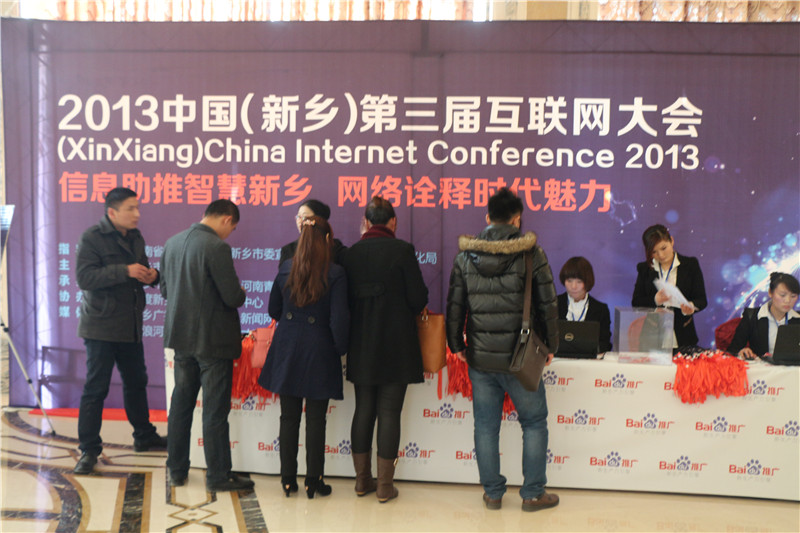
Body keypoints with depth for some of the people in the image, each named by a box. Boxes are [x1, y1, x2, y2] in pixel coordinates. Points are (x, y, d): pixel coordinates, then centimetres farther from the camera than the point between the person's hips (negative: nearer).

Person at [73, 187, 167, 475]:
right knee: (96, 388, -3)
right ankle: (89, 449, 7)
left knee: (136, 382, 18)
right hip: (101, 326, -7)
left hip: (131, 327, 7)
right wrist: (125, 271, -27)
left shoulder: (135, 238, 11)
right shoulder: (92, 238, -11)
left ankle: (144, 437, 33)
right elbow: (84, 278, -21)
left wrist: (151, 275, -3)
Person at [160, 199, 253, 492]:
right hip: (213, 341, -7)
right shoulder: (217, 248, -19)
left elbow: (165, 289, 12)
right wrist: (241, 292, 3)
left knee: (181, 403, 16)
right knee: (215, 410, 2)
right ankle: (218, 476, 12)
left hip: (181, 337, 7)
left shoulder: (172, 243, 5)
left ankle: (177, 470, 25)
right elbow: (233, 297, -19)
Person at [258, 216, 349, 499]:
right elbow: (339, 319, -12)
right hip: (319, 352, -3)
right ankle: (313, 481, 14)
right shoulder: (335, 274, -12)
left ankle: (288, 479, 18)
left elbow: (274, 310, 11)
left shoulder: (285, 269, 1)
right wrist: (340, 349, 2)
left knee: (289, 417, 10)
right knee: (315, 420, 6)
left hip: (287, 350, 4)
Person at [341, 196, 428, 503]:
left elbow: (348, 296, 7)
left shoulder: (351, 253, 1)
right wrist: (411, 310, 14)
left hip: (361, 345, 4)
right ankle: (385, 485, 8)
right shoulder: (402, 250, -11)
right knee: (389, 413, 3)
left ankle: (362, 479, 21)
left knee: (363, 409, 13)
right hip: (396, 346, -4)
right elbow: (418, 298, -8)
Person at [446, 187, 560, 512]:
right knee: (534, 422, 12)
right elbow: (547, 304, -4)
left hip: (480, 357, 3)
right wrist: (550, 346, 7)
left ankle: (492, 493, 19)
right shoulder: (531, 253, -7)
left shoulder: (465, 255, 1)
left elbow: (454, 305, 5)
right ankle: (533, 494, 17)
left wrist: (456, 345, 16)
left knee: (486, 425, 11)